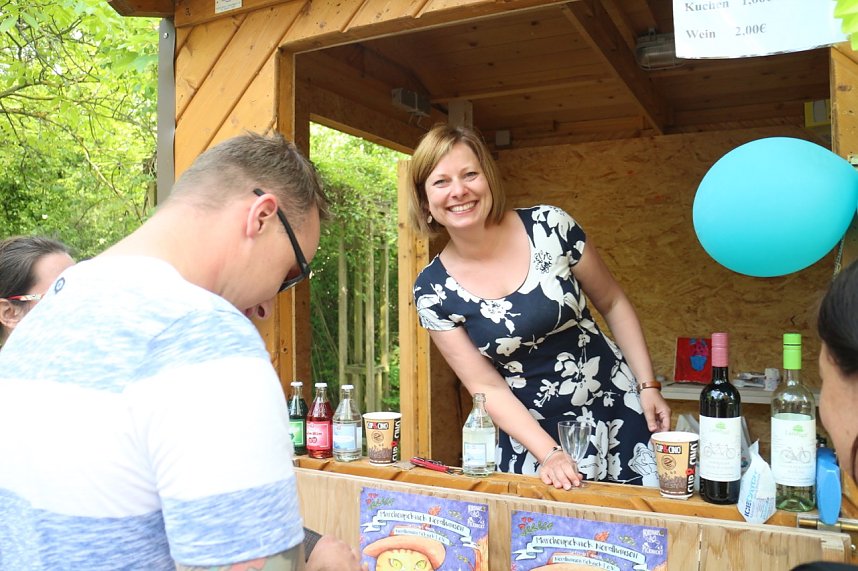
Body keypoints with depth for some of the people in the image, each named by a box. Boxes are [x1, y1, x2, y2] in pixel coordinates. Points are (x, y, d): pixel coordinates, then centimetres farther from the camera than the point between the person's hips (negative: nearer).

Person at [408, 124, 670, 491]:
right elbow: (485, 385, -7)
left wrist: (648, 387, -2)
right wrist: (549, 454, -15)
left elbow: (613, 303, 2)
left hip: (620, 412, 0)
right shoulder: (433, 291, -10)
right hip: (530, 434, 0)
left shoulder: (550, 227, -11)